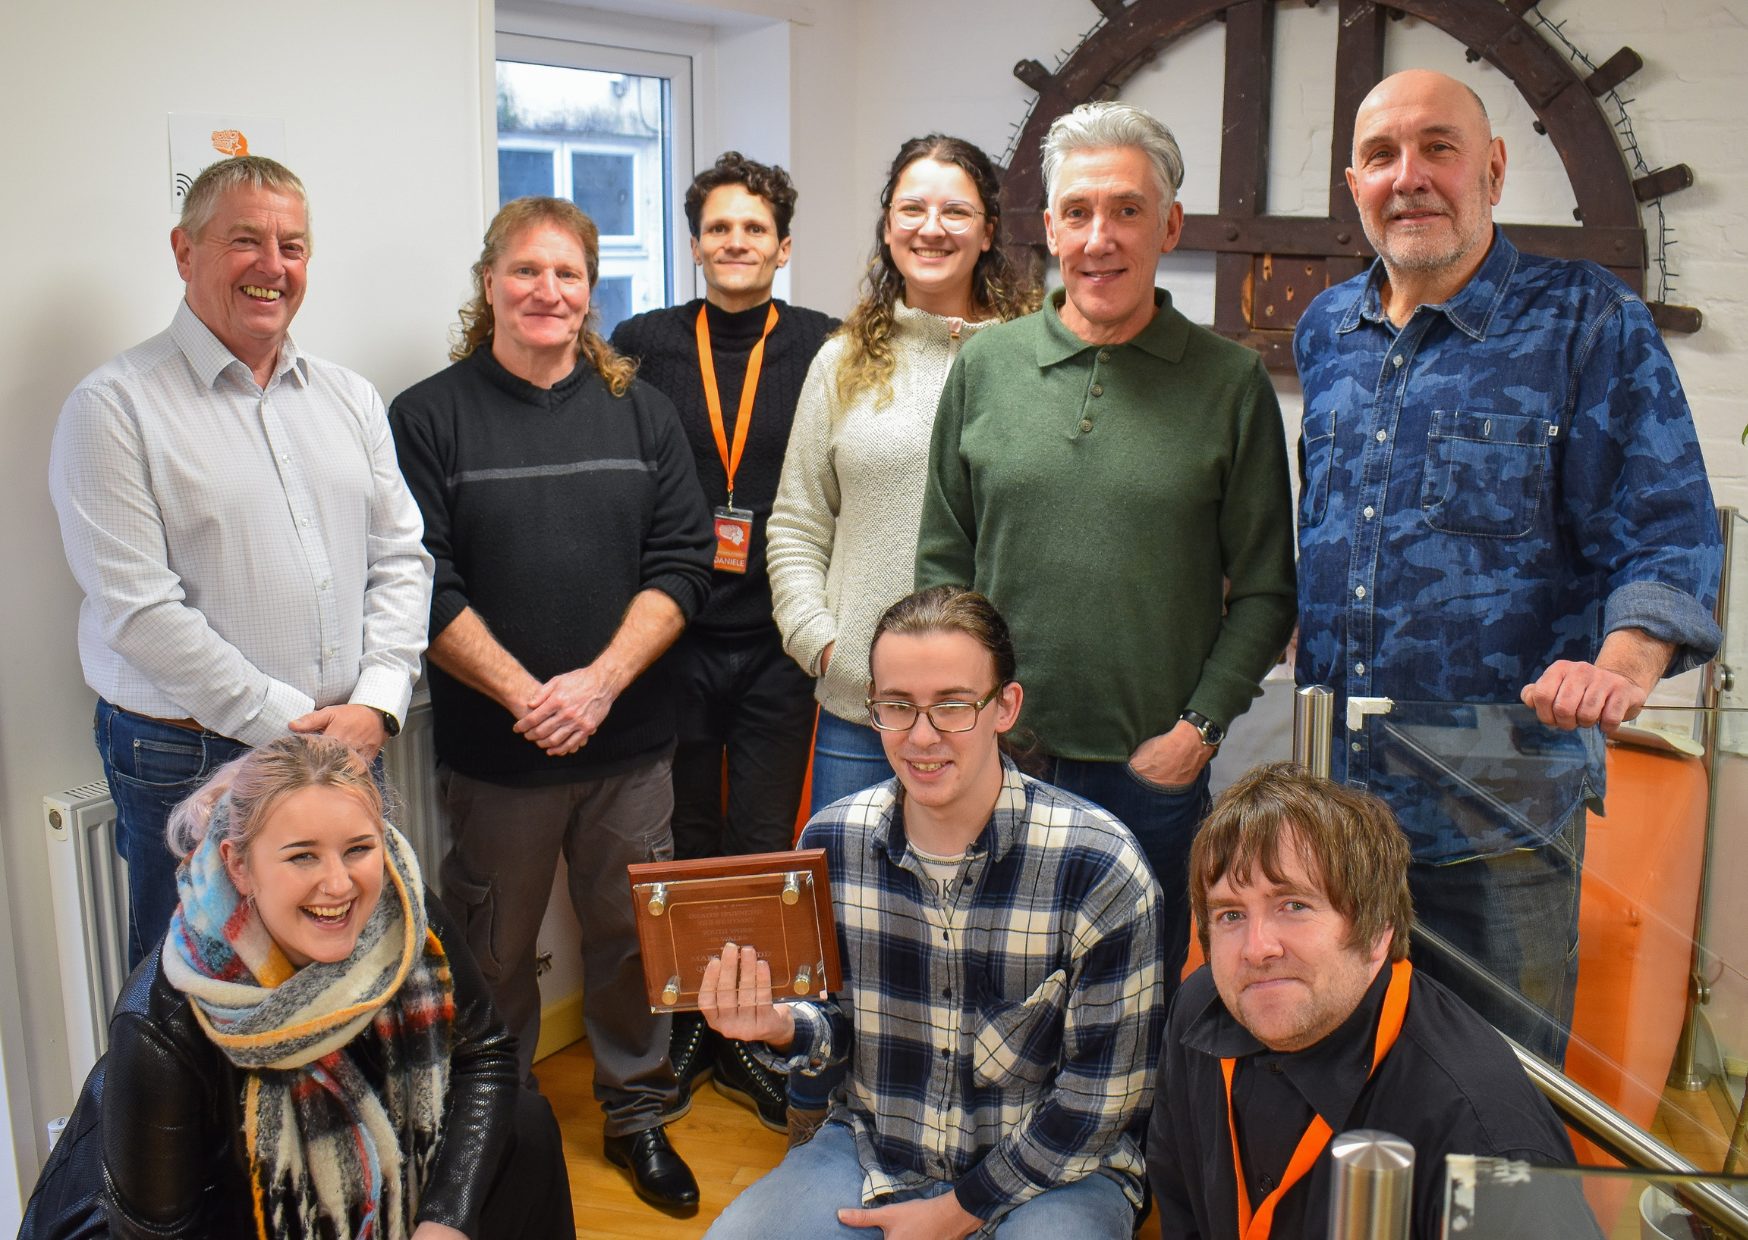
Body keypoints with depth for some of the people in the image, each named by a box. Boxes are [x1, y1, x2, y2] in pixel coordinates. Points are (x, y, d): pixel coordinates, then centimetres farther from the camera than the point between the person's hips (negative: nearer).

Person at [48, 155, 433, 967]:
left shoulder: (351, 400, 11)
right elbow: (138, 610, -13)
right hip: (190, 766, -4)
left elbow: (401, 559, 9)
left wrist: (376, 704, -6)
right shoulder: (115, 406, -7)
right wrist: (287, 722, -14)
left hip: (349, 751, 5)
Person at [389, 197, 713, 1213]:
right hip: (491, 748, -2)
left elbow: (682, 562, 0)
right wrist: (523, 695, -16)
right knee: (495, 953, 11)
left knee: (633, 935, 12)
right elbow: (424, 585, -7)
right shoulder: (430, 418, -1)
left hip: (630, 740, 2)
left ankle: (639, 1111, 32)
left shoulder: (641, 412, 7)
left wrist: (599, 682, -12)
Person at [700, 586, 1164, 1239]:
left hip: (1052, 1171, -3)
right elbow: (836, 1018, 7)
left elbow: (1104, 1096, -12)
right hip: (869, 1153, 3)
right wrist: (781, 1027, -16)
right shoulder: (830, 841, -7)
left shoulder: (1098, 867, -19)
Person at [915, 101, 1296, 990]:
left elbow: (1264, 590, 0)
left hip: (1154, 769, -1)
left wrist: (1197, 730, -7)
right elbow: (943, 559, 8)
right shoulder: (984, 366, 3)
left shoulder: (1231, 382, -2)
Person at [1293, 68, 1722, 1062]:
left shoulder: (1590, 324, -3)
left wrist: (1621, 662, -26)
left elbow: (1664, 536, -7)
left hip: (1501, 805, -4)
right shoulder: (1325, 332, 12)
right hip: (1330, 791, 4)